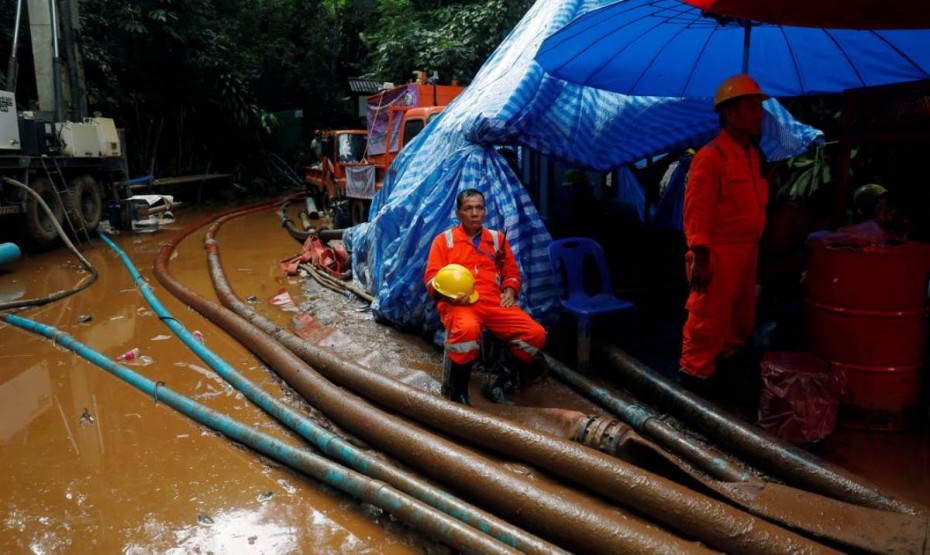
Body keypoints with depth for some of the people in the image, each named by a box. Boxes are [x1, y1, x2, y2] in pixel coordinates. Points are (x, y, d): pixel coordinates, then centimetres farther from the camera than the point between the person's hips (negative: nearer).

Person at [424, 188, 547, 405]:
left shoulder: (498, 239, 22)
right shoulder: (444, 239, 12)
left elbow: (512, 273, 24)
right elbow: (431, 278, 5)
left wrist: (509, 292, 2)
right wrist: (450, 294, -15)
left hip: (494, 303, 4)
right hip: (458, 304, -4)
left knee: (536, 334, -18)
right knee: (467, 329, -41)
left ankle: (499, 382, 2)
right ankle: (456, 389, -15)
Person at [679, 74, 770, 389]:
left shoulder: (752, 154, 12)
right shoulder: (710, 156, -16)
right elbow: (696, 210, -19)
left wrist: (753, 247, 19)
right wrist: (699, 256, -23)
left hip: (746, 250, 9)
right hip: (717, 253, -9)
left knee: (741, 318, 19)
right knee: (710, 317, -2)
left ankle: (728, 361, 35)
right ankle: (694, 371, 12)